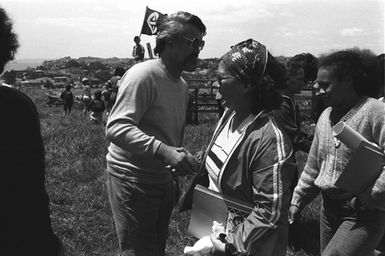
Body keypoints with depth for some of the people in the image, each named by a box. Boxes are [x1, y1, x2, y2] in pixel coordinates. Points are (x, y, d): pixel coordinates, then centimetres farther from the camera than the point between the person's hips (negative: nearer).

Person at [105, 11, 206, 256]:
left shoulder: (183, 85, 9)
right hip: (131, 179, -8)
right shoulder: (142, 75, -19)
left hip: (163, 179, 9)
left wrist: (183, 159, 6)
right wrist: (163, 150, -39)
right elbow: (116, 127, -29)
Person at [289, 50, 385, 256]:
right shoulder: (325, 116, 8)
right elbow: (313, 166, 15)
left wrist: (368, 197, -25)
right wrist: (298, 200, 15)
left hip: (364, 214, -7)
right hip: (329, 208, 7)